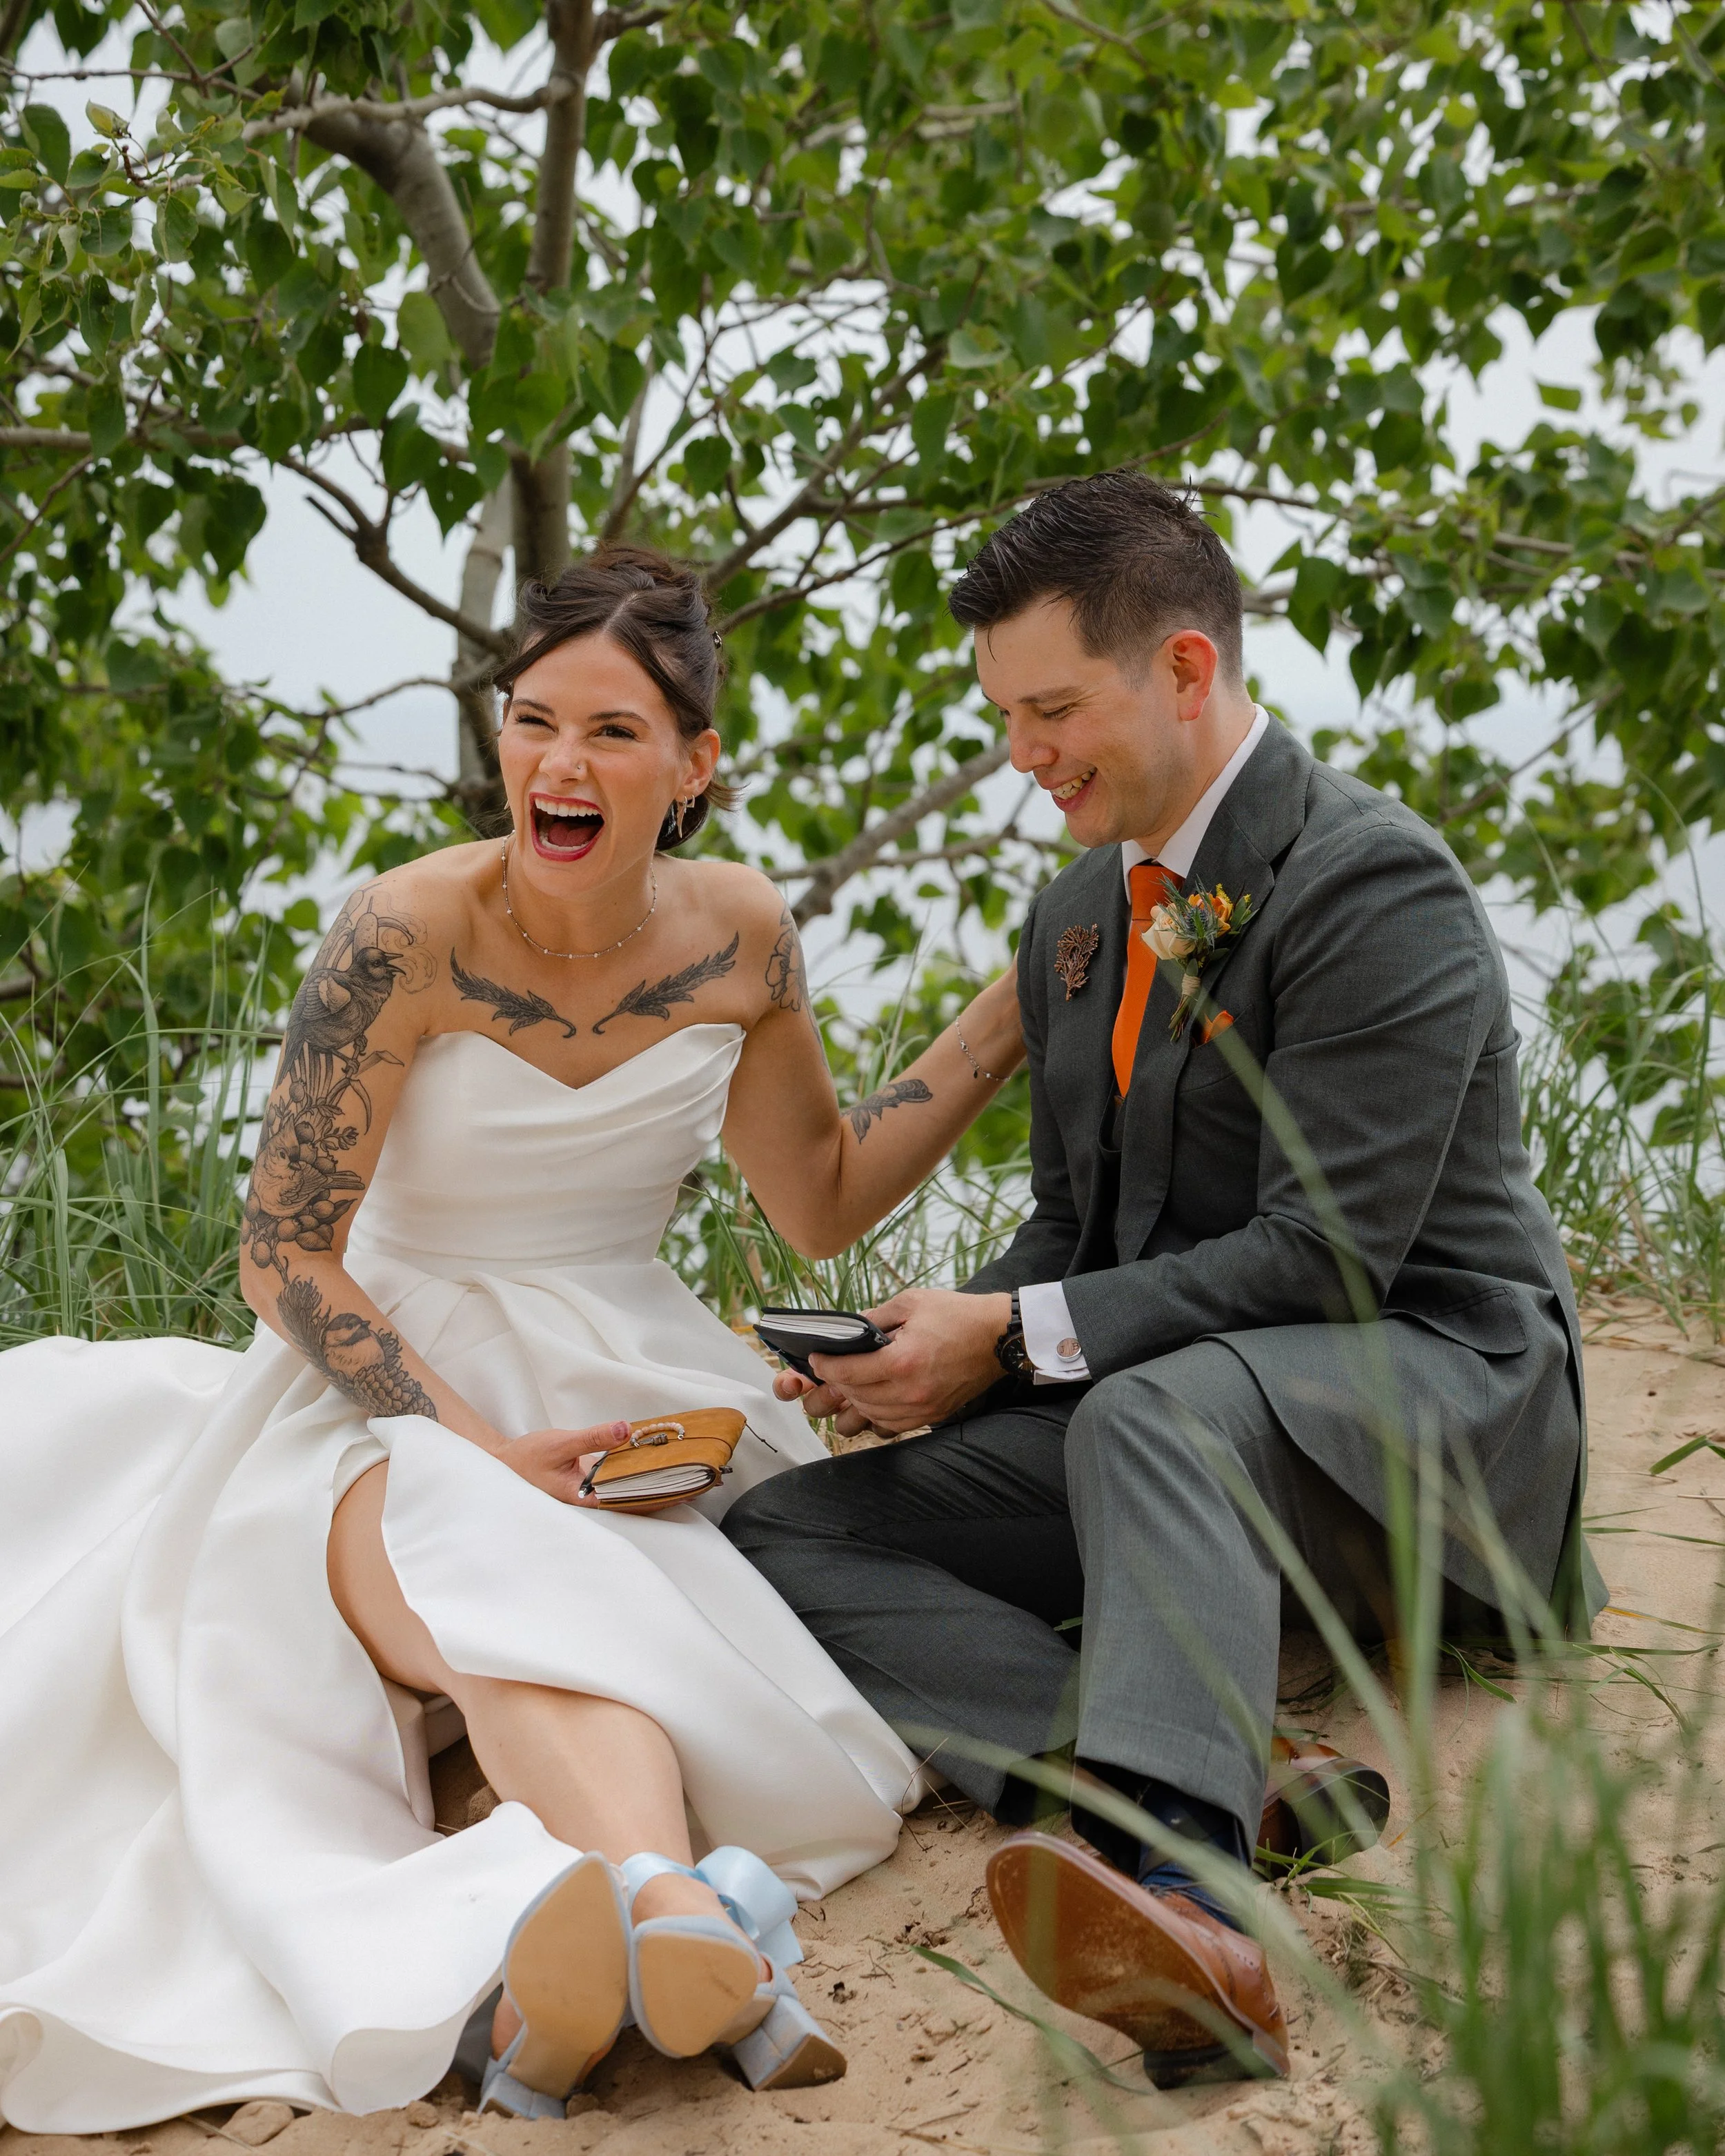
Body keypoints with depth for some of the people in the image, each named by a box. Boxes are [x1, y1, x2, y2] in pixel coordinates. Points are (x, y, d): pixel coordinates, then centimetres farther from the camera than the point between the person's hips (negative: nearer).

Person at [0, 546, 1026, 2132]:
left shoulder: (740, 936, -1)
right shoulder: (410, 938, -14)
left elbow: (824, 1204, 13)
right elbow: (285, 1256, -11)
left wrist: (1022, 1007, 6)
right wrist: (481, 1445, -22)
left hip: (638, 1394, 4)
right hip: (402, 1394, -3)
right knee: (484, 1554, -41)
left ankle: (573, 1954, -62)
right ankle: (682, 1923, -70)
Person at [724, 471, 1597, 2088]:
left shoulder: (1373, 887, -13)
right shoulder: (1076, 919, 15)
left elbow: (1323, 1252, -20)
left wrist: (1018, 1340, -20)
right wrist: (952, 1341, -3)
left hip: (1433, 1390, -8)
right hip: (1152, 1415, 8)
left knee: (1155, 1409, -41)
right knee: (778, 1535, -11)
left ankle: (1184, 1892, -61)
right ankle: (1223, 1771, -31)